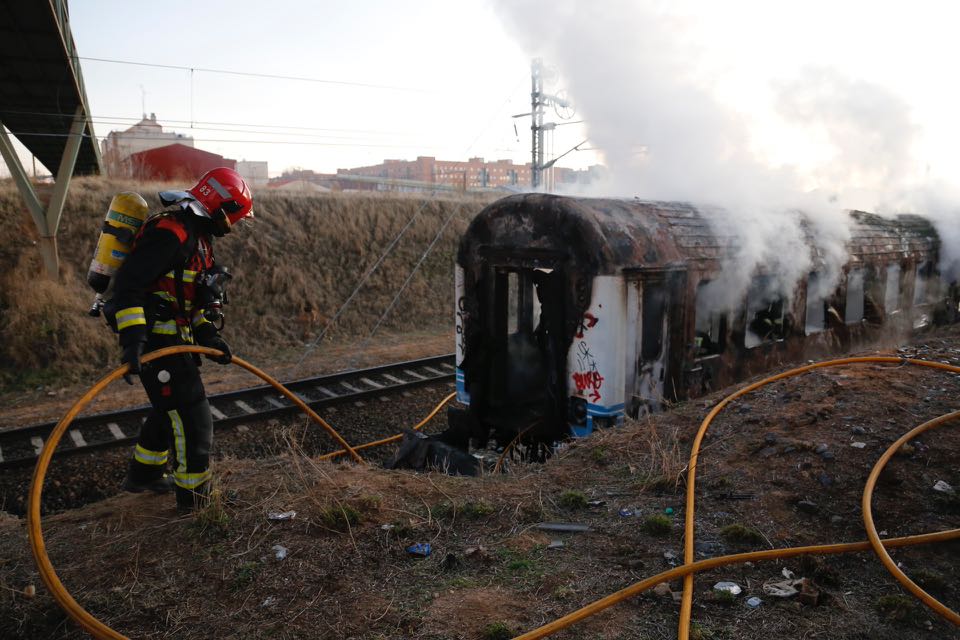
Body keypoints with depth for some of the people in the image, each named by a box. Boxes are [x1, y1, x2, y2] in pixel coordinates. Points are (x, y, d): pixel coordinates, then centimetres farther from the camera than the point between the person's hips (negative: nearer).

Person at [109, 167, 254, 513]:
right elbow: (128, 283, -27)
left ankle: (143, 474, 41)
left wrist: (208, 335, 11)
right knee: (192, 413, -4)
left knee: (169, 408, 24)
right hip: (156, 338, -11)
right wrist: (132, 339, -33)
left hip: (173, 337, 11)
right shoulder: (170, 233, -19)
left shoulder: (196, 234, 15)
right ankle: (193, 493, 8)